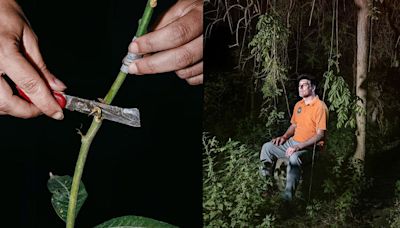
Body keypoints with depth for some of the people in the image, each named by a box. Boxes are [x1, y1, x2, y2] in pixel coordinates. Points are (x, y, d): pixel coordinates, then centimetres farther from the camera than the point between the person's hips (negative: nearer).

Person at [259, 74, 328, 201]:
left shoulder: (320, 106, -14)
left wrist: (299, 147, -27)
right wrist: (284, 137, 3)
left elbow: (320, 134, -20)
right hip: (293, 143, 9)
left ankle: (288, 195, -42)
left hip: (310, 147, -9)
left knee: (294, 157, -39)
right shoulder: (298, 105, 12)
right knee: (267, 147, -3)